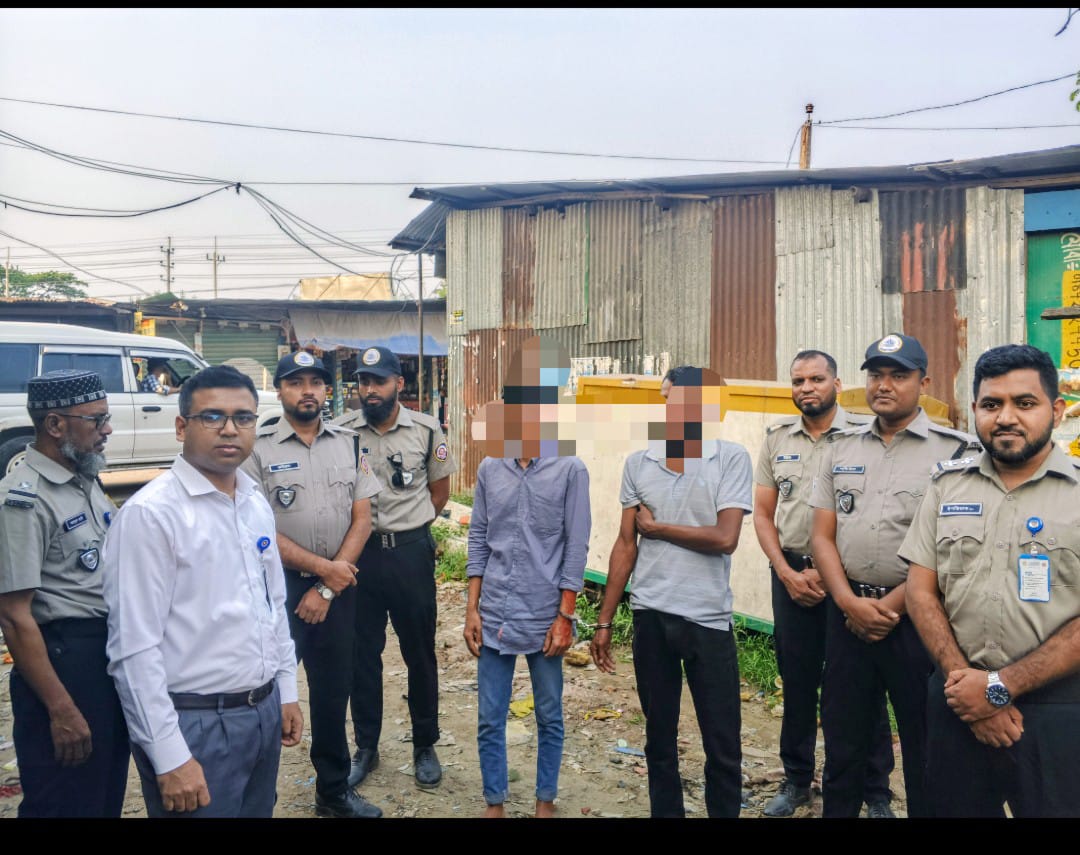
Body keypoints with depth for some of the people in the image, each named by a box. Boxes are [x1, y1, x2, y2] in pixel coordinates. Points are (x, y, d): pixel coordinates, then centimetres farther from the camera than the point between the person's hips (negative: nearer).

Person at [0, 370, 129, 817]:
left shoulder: (87, 482, 9)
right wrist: (61, 709, -19)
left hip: (112, 654, 8)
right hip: (64, 660, -8)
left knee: (109, 797, 19)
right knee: (68, 803, 6)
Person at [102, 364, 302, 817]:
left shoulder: (257, 504, 6)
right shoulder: (150, 513, -16)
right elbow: (135, 648, -18)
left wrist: (286, 692, 15)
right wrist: (170, 758, -17)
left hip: (266, 712, 7)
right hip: (197, 725, -7)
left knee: (260, 811, 21)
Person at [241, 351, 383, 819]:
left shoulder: (349, 444, 4)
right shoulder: (258, 449, -7)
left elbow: (362, 518, 1)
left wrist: (328, 588, -6)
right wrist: (323, 567, -13)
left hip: (338, 586, 4)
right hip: (279, 586, -4)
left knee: (333, 689, 15)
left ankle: (334, 790, 32)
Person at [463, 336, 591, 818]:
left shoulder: (570, 470, -4)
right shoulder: (489, 469, 4)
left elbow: (576, 547, -5)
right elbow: (478, 542, 7)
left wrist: (565, 617, -7)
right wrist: (472, 609, 3)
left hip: (546, 617, -2)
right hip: (495, 615, 2)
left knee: (549, 718, 13)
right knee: (489, 719, 10)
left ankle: (545, 802, 32)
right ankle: (494, 805, 28)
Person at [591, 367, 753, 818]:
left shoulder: (732, 459, -4)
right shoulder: (637, 463, 4)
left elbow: (725, 539, -14)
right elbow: (625, 546, 7)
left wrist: (655, 527, -5)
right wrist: (604, 621, 6)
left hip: (709, 619, -2)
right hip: (651, 616, 2)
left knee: (723, 748, 6)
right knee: (659, 738, 15)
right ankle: (664, 810, 31)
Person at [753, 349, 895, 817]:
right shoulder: (777, 438, 7)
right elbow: (763, 513, 8)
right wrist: (787, 573, -3)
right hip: (791, 574, 4)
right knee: (797, 680, 13)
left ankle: (875, 791, 23)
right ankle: (796, 779, 29)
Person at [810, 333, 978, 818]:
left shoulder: (954, 451, -5)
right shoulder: (841, 448, 9)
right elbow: (822, 536, 6)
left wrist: (891, 606, -13)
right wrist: (849, 602, -7)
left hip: (914, 615, -4)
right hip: (847, 611, 4)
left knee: (924, 746, 10)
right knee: (842, 737, 15)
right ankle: (838, 808, 32)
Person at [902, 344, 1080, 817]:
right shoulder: (947, 484, 4)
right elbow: (921, 591, 3)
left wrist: (1001, 686, -14)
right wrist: (962, 679, -8)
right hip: (959, 699, 3)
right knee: (952, 806, 16)